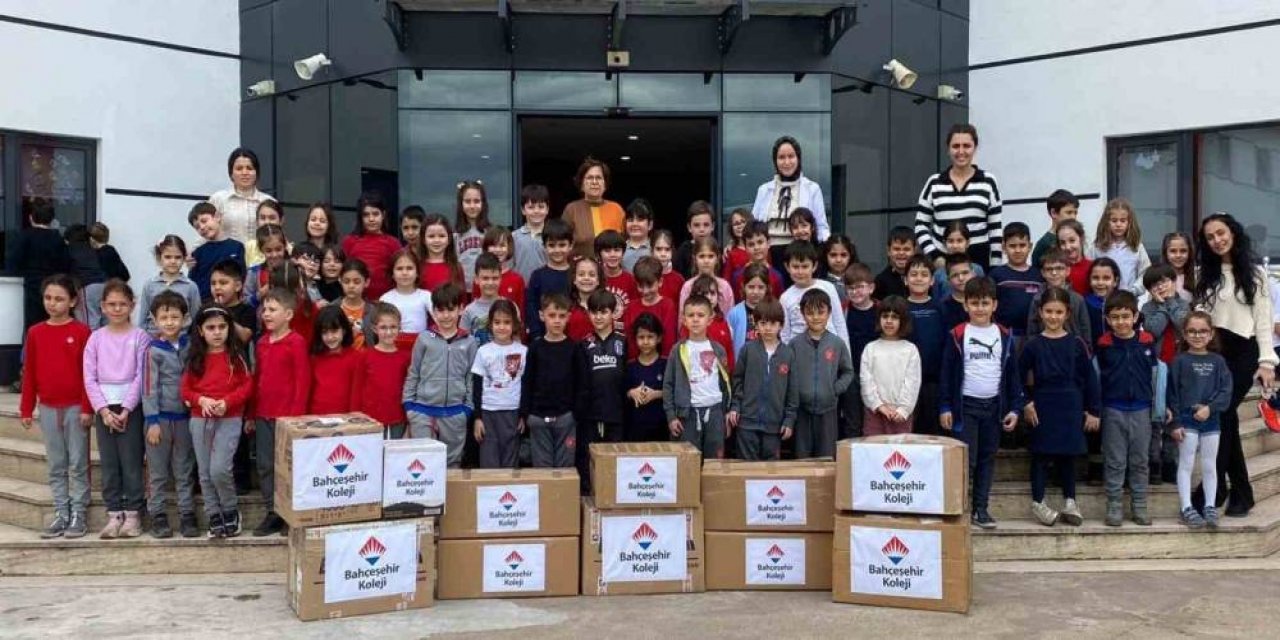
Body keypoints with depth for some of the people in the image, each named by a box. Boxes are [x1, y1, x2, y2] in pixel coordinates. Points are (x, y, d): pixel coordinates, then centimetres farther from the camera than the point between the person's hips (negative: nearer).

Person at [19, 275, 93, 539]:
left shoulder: (82, 331, -6)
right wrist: (26, 409, 6)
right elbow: (29, 373, 8)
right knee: (55, 466, 9)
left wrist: (87, 408, -10)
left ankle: (79, 515, 10)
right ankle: (61, 514, 16)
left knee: (78, 464, 3)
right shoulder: (35, 332, 5)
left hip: (76, 408, -4)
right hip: (48, 409, 4)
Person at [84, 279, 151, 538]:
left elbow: (141, 377, -6)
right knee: (108, 463, 5)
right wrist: (104, 410, -8)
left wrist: (126, 409, -12)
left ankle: (133, 514, 6)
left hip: (131, 405, -3)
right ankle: (114, 514, 11)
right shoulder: (96, 338, 6)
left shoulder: (139, 337, -1)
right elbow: (89, 379, 2)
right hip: (104, 407, 3)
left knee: (131, 461, -2)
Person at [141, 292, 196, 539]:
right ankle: (158, 517, 14)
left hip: (184, 416, 3)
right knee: (158, 472, 5)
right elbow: (149, 387, -8)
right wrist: (152, 421, -12)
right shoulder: (153, 350, -6)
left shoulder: (189, 346, 5)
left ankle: (187, 515, 14)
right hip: (160, 417, -3)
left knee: (185, 471, 8)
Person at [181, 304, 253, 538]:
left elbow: (247, 386, -3)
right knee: (205, 473, 7)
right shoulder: (195, 358, 6)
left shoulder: (236, 355, -2)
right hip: (200, 420, 4)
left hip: (230, 419, -4)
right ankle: (214, 517, 19)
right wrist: (201, 400, -12)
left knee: (220, 469, -15)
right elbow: (186, 389, 8)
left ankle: (231, 511, 8)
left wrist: (227, 402, -17)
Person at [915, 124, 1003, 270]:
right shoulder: (934, 183, 5)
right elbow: (921, 226, 6)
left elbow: (995, 229, 5)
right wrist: (935, 257, -6)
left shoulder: (988, 182, 5)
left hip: (979, 260, 0)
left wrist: (995, 269, 1)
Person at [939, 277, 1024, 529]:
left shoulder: (1004, 336, 6)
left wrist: (1015, 407, 5)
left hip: (994, 406, 3)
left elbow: (1012, 374, 10)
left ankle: (980, 509, 16)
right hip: (965, 405, -3)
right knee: (966, 460, -6)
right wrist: (945, 407, -6)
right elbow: (947, 374, -2)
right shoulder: (957, 336, -3)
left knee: (987, 460, 8)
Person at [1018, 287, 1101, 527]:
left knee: (1068, 455, 10)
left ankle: (1069, 502, 23)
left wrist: (1093, 411, 2)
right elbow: (1019, 377, 2)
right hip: (1042, 407, -1)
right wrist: (1025, 403, -5)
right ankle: (1038, 502, 16)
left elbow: (1090, 378, 2)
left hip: (1071, 408, 1)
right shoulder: (1032, 345, -3)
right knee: (1041, 455, 5)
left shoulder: (1077, 344, -1)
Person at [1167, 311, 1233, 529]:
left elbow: (1226, 391, -1)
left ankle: (1210, 507, 17)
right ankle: (1186, 508, 5)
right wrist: (1174, 423, -9)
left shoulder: (1218, 361, 5)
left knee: (1210, 465, 9)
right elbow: (1172, 393, -4)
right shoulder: (1180, 361, -3)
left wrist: (1210, 407, -17)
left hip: (1211, 420, 3)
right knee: (1186, 464, 1)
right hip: (1187, 419, -3)